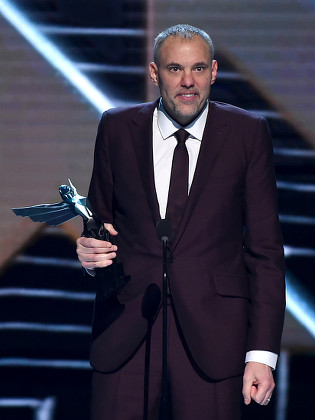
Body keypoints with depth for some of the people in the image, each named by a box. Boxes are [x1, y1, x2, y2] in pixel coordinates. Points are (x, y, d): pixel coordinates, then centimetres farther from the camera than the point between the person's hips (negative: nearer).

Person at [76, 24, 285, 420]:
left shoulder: (248, 133, 2)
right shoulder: (117, 128, 7)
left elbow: (265, 249, 1)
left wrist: (262, 353, -6)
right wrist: (91, 252, -10)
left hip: (211, 335, -1)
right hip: (125, 334, 1)